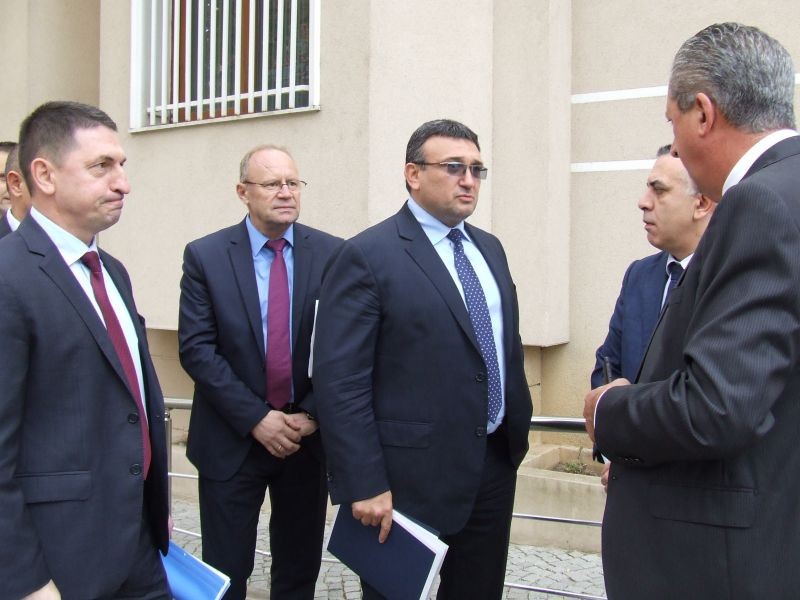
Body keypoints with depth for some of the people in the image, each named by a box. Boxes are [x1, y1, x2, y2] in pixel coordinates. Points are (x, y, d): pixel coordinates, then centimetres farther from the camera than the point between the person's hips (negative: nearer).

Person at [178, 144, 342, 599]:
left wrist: (312, 414, -11)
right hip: (232, 440, -1)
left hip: (309, 437, 2)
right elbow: (196, 348, -9)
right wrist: (256, 417, -15)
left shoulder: (332, 254, 0)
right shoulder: (205, 255, -4)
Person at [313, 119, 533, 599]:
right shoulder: (367, 257, -12)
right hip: (412, 475, -6)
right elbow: (340, 383, -16)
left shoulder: (489, 248, 11)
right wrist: (364, 486, -18)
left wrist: (519, 425, 12)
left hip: (495, 463, 7)